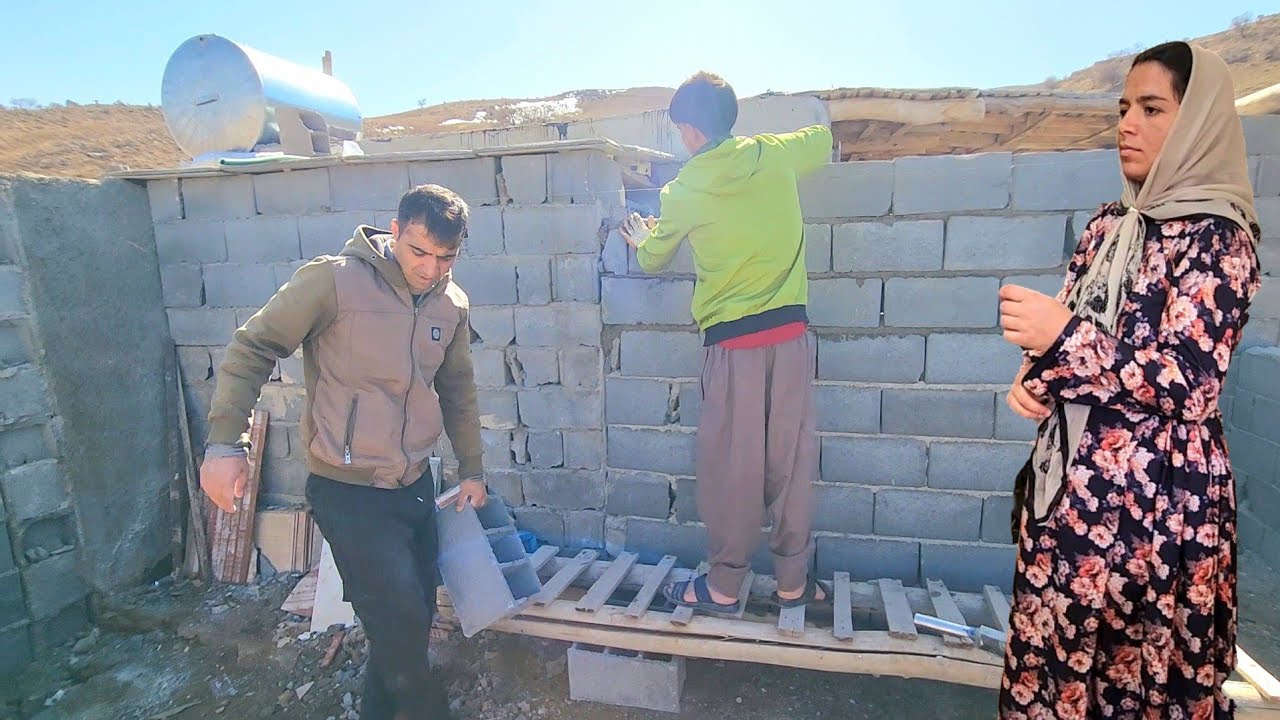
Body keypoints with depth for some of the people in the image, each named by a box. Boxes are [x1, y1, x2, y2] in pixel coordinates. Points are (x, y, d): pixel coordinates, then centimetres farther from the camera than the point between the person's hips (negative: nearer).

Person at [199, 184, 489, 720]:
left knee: (411, 619, 17)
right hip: (348, 493, -6)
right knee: (401, 620, -2)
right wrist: (224, 443, -12)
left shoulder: (452, 304, 1)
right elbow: (251, 349, -9)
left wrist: (471, 469, 16)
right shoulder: (333, 280, -16)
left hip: (415, 485, 6)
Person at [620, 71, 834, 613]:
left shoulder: (684, 190, -1)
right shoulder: (775, 155, 6)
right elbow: (823, 139, 29)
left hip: (731, 340, -3)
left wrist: (641, 240, 38)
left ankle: (723, 586, 20)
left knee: (731, 466, 7)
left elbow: (653, 260, 16)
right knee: (791, 460, 10)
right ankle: (793, 582, 23)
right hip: (791, 331, 3)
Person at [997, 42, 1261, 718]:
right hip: (1072, 476, 6)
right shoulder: (1110, 223, 9)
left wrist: (1061, 342, -22)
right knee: (1057, 649, 15)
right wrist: (1032, 377, -6)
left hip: (1154, 492, -6)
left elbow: (1187, 384, -18)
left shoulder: (1218, 237, -10)